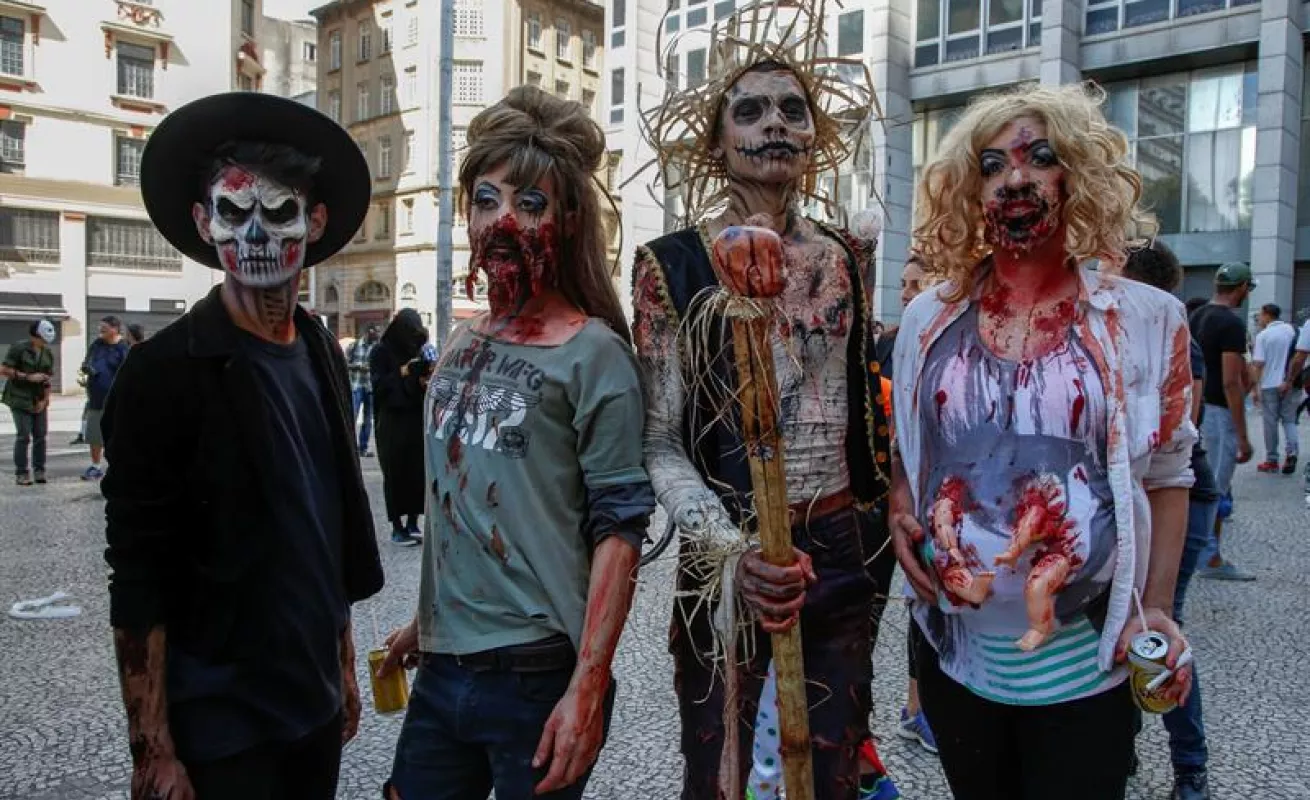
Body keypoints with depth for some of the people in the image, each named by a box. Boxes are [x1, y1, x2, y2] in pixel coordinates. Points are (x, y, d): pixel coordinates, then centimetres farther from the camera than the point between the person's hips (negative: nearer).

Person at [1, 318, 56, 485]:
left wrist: (45, 400, 0)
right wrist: (28, 377, -18)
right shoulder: (18, 348, -8)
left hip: (39, 400, 5)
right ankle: (21, 473, 0)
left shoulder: (48, 353, 7)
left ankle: (39, 470, 11)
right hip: (20, 399, -4)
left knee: (40, 435, 2)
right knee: (24, 436, -7)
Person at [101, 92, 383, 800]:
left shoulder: (321, 355, 4)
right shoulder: (164, 370, -14)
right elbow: (137, 582, -14)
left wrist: (343, 665, 12)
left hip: (316, 704, 6)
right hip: (219, 724, -5)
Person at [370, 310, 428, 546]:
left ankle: (412, 523, 13)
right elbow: (378, 384, -9)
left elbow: (427, 380, 12)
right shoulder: (381, 352, -1)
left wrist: (426, 381, -11)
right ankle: (397, 527, 5)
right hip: (392, 422, -4)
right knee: (395, 473, -2)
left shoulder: (419, 351, 10)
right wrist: (402, 373, -21)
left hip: (418, 419, 4)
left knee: (418, 471, 3)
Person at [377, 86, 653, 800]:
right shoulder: (460, 345, 9)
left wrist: (587, 687, -18)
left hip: (540, 674, -6)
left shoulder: (592, 353, -11)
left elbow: (618, 528, -14)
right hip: (440, 668, 6)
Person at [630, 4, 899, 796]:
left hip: (845, 548, 4)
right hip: (731, 559, -3)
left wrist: (889, 524, 12)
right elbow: (661, 443, -9)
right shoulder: (672, 264, -6)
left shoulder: (848, 257, 7)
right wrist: (732, 550, -21)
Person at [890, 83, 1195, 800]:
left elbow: (1167, 475, 1)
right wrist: (899, 517, -4)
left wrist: (1156, 606, -8)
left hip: (1087, 660, -2)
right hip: (953, 649, 3)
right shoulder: (929, 319, 2)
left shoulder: (1147, 320, -4)